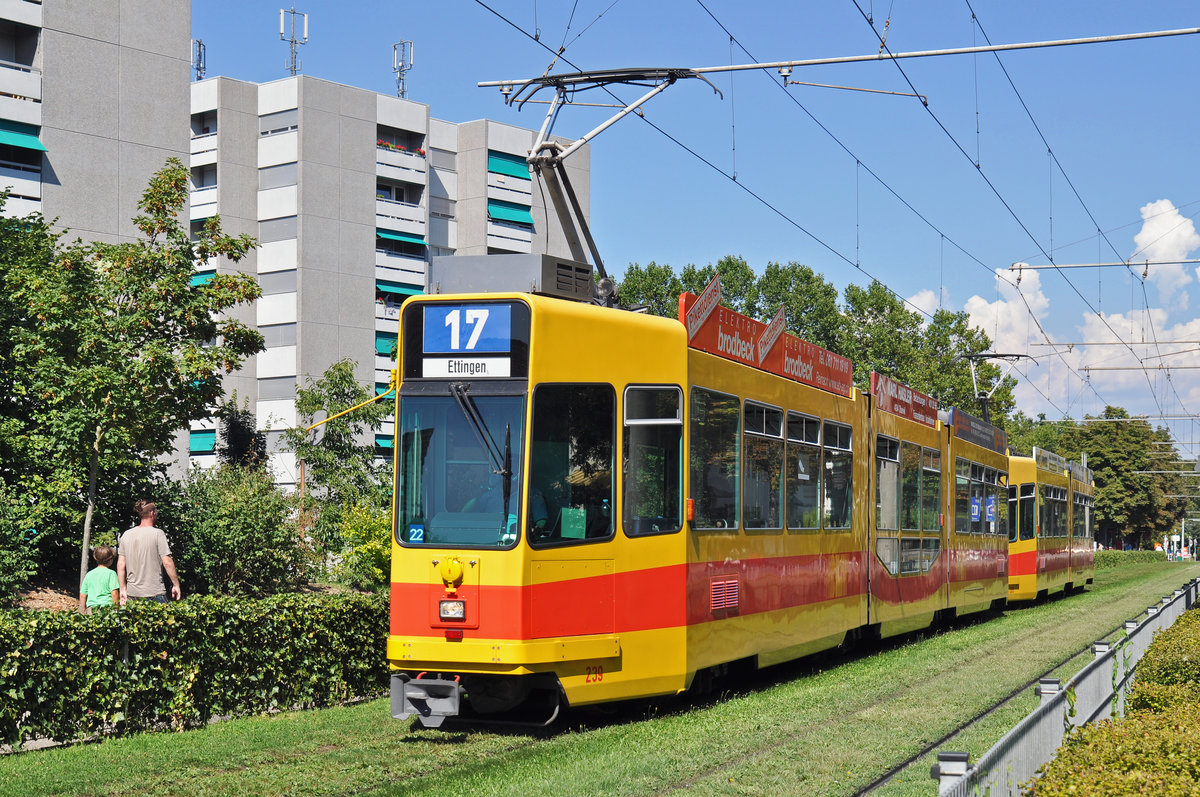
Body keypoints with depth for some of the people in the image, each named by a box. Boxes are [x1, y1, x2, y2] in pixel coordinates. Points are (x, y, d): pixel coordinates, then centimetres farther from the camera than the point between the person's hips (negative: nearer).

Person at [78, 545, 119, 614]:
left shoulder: (89, 574, 11)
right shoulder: (111, 573, -3)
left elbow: (82, 595, 13)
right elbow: (114, 593, -10)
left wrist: (83, 611, 22)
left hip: (91, 608, 4)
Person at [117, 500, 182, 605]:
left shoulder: (126, 534, 7)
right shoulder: (157, 533, -7)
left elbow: (121, 564, 9)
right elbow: (167, 562, -10)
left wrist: (123, 589, 16)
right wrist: (176, 585, -1)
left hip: (132, 592, 5)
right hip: (155, 592, -5)